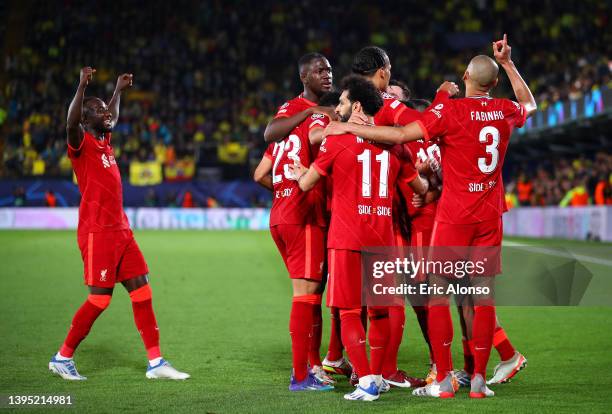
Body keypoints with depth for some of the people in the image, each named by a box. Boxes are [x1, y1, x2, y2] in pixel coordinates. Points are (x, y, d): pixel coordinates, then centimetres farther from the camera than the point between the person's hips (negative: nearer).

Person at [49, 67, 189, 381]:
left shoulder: (105, 141, 16)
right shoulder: (82, 143, -7)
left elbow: (112, 118, 40)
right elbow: (71, 123, -30)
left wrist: (119, 90, 41)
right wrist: (82, 86, -37)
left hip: (120, 230, 9)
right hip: (96, 232, -9)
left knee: (141, 291, 3)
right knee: (100, 299, -7)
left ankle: (155, 362, 5)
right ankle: (62, 358, 8)